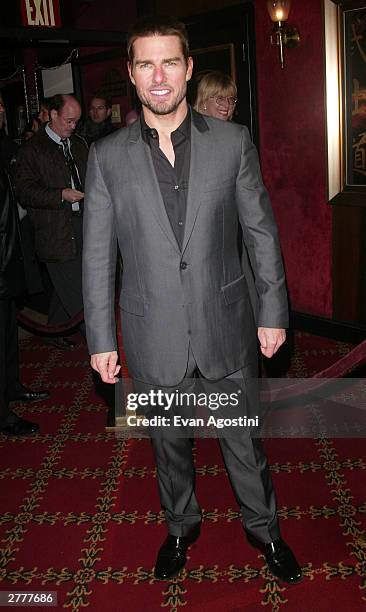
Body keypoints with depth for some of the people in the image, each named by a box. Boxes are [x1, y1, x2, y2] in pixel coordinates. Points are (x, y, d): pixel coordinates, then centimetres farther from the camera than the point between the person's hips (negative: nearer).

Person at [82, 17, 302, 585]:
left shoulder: (232, 141, -3)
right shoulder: (106, 156, -2)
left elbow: (262, 232, 2)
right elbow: (98, 255, -1)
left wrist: (274, 312, 1)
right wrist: (101, 339, -1)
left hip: (226, 326, 0)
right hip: (153, 335, 1)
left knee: (244, 439, 15)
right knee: (169, 443, 19)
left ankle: (264, 527, 40)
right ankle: (181, 526, 44)